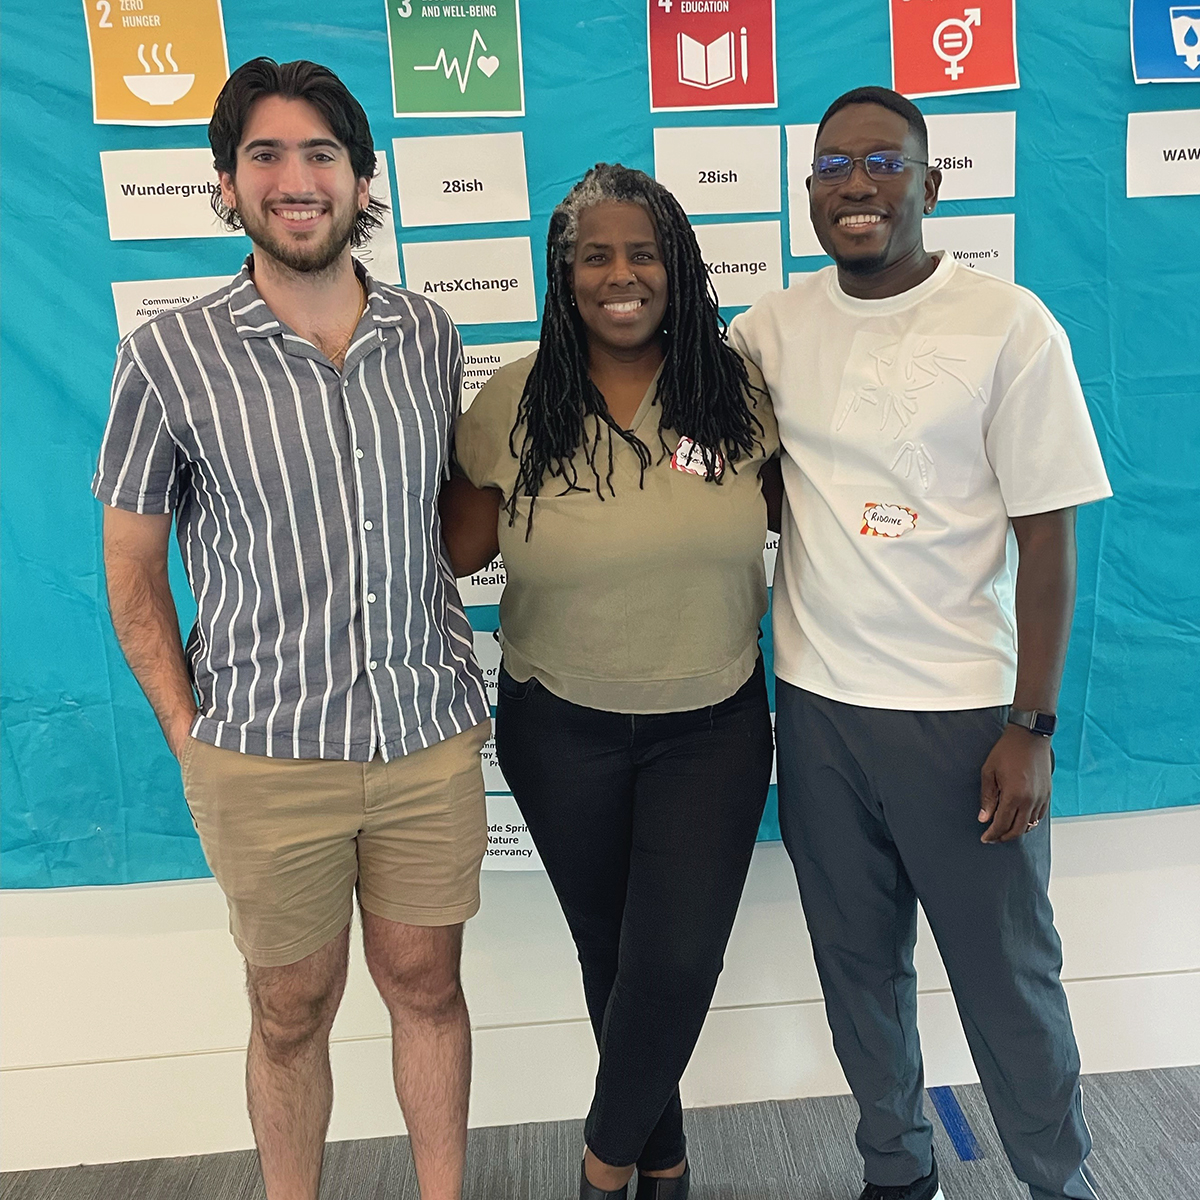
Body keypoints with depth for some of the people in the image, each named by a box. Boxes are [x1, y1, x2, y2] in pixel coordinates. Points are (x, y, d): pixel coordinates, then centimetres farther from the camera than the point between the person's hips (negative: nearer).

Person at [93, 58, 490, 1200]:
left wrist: (457, 679, 7)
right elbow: (133, 572, 1)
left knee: (426, 985, 18)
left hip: (429, 736, 3)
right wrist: (192, 739, -3)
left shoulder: (429, 336, 3)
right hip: (266, 758, -2)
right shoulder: (169, 358, -6)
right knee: (292, 1011, 15)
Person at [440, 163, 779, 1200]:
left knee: (678, 960, -5)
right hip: (563, 731, 1)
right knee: (611, 955, 15)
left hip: (714, 725, 0)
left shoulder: (734, 389, -5)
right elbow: (456, 548, -2)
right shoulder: (515, 401, -6)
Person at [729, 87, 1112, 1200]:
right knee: (856, 961, 17)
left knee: (1006, 972, 11)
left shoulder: (1009, 325, -8)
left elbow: (1046, 535, -8)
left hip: (964, 709, -3)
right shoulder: (771, 326, 3)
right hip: (815, 701, 4)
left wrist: (1031, 726, -10)